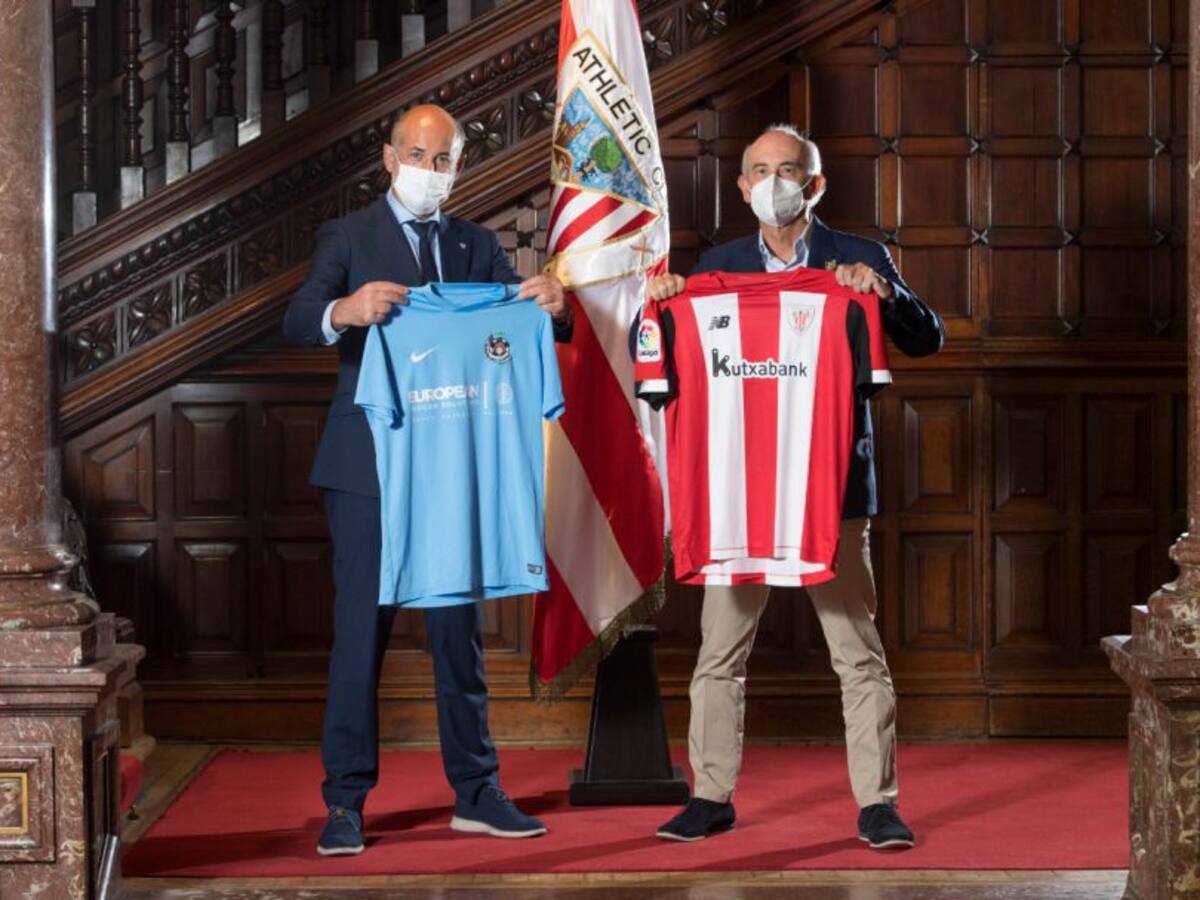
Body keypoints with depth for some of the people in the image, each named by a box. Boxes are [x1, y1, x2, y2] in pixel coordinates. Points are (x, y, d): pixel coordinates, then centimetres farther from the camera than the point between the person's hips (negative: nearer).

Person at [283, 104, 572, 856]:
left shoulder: (477, 246, 13)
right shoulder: (349, 237, 2)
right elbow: (297, 322, -12)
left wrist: (553, 307, -17)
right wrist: (344, 311, -35)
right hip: (369, 466, -3)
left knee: (461, 628, 9)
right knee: (362, 630, -2)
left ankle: (476, 792, 17)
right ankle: (346, 801, 6)